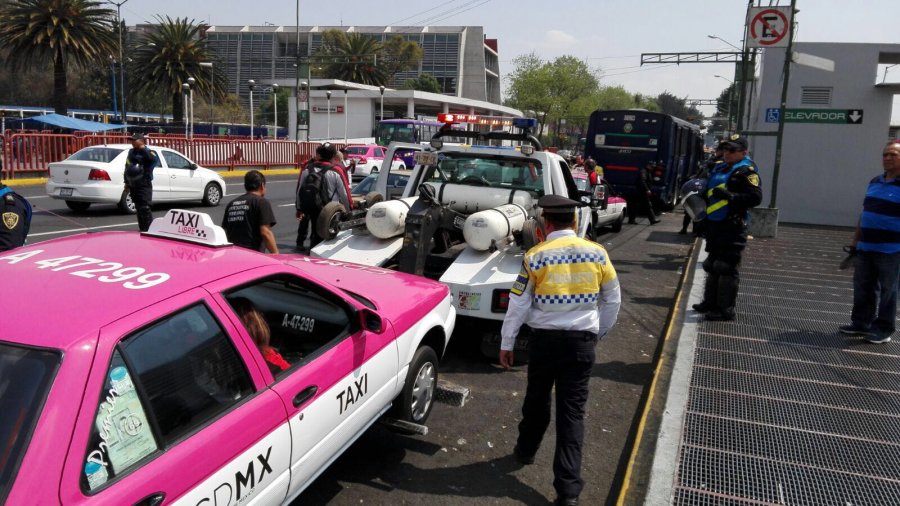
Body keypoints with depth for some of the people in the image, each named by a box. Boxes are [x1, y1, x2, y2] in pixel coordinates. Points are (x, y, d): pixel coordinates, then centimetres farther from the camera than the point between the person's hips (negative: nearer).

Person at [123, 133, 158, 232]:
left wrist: (144, 149, -31)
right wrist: (127, 182, 22)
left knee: (145, 208, -12)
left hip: (144, 185, -8)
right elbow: (127, 167, 22)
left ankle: (149, 230, -9)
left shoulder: (146, 152, -8)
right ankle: (142, 229, 21)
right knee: (138, 208, 13)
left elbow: (155, 160, -31)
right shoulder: (131, 152, 14)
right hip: (133, 185, 8)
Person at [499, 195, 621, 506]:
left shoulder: (536, 256, -8)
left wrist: (506, 343, 4)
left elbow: (518, 305, -6)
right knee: (572, 411, 4)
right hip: (582, 341, 1)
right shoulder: (597, 253, 0)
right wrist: (599, 332, 23)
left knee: (536, 399, 20)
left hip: (544, 339, -1)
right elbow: (612, 300, 9)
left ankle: (526, 450, 43)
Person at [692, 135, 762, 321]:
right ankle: (711, 302, 30)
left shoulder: (746, 171, -10)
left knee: (727, 269, -6)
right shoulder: (720, 168, 17)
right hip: (714, 225, 10)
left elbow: (756, 197, -21)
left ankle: (726, 309, 0)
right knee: (712, 266, 18)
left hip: (732, 228, -9)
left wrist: (729, 195, -27)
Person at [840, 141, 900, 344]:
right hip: (865, 248, 7)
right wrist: (855, 241, 18)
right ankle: (861, 323, 25)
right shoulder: (875, 182, 12)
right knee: (862, 288, 13)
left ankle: (883, 329, 14)